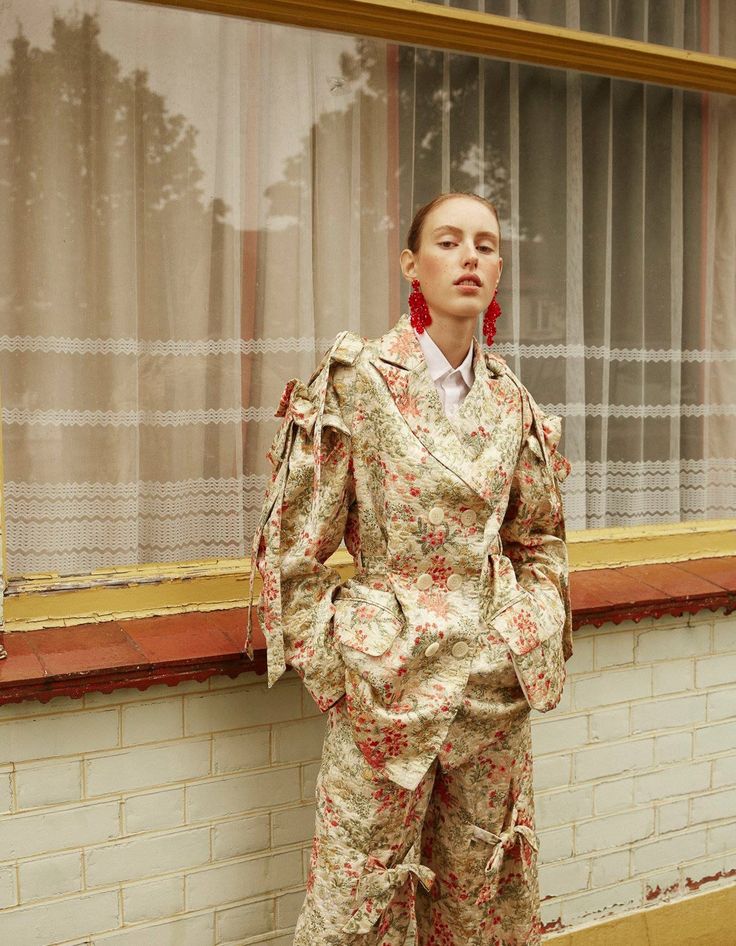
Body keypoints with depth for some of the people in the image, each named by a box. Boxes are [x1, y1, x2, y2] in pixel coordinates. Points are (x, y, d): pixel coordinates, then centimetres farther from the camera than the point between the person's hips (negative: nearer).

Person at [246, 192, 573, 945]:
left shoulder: (511, 399, 4)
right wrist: (334, 671, -6)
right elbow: (295, 546, -7)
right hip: (390, 682, -4)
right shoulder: (356, 381, -9)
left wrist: (536, 641, 4)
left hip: (497, 686, 4)